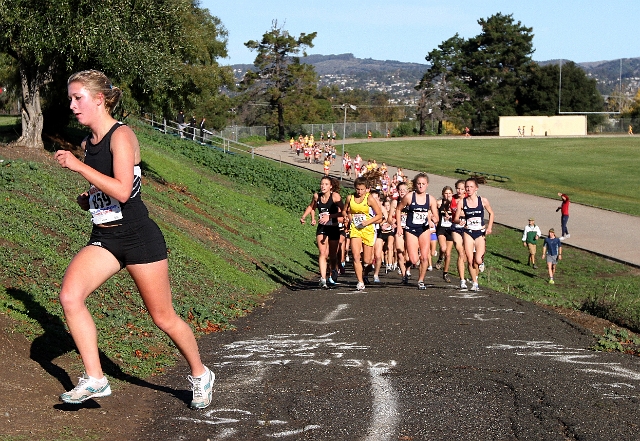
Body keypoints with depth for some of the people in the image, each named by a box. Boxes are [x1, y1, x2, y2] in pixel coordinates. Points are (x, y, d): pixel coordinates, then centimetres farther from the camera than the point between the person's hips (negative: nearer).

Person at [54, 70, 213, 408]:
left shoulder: (121, 136, -13)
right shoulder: (87, 143, 11)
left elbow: (122, 191, -25)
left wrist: (78, 166, -24)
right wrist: (86, 200, 5)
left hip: (138, 236, -7)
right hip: (103, 238, 7)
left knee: (163, 318, 4)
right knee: (69, 295, -18)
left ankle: (200, 374, 29)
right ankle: (94, 379, -10)